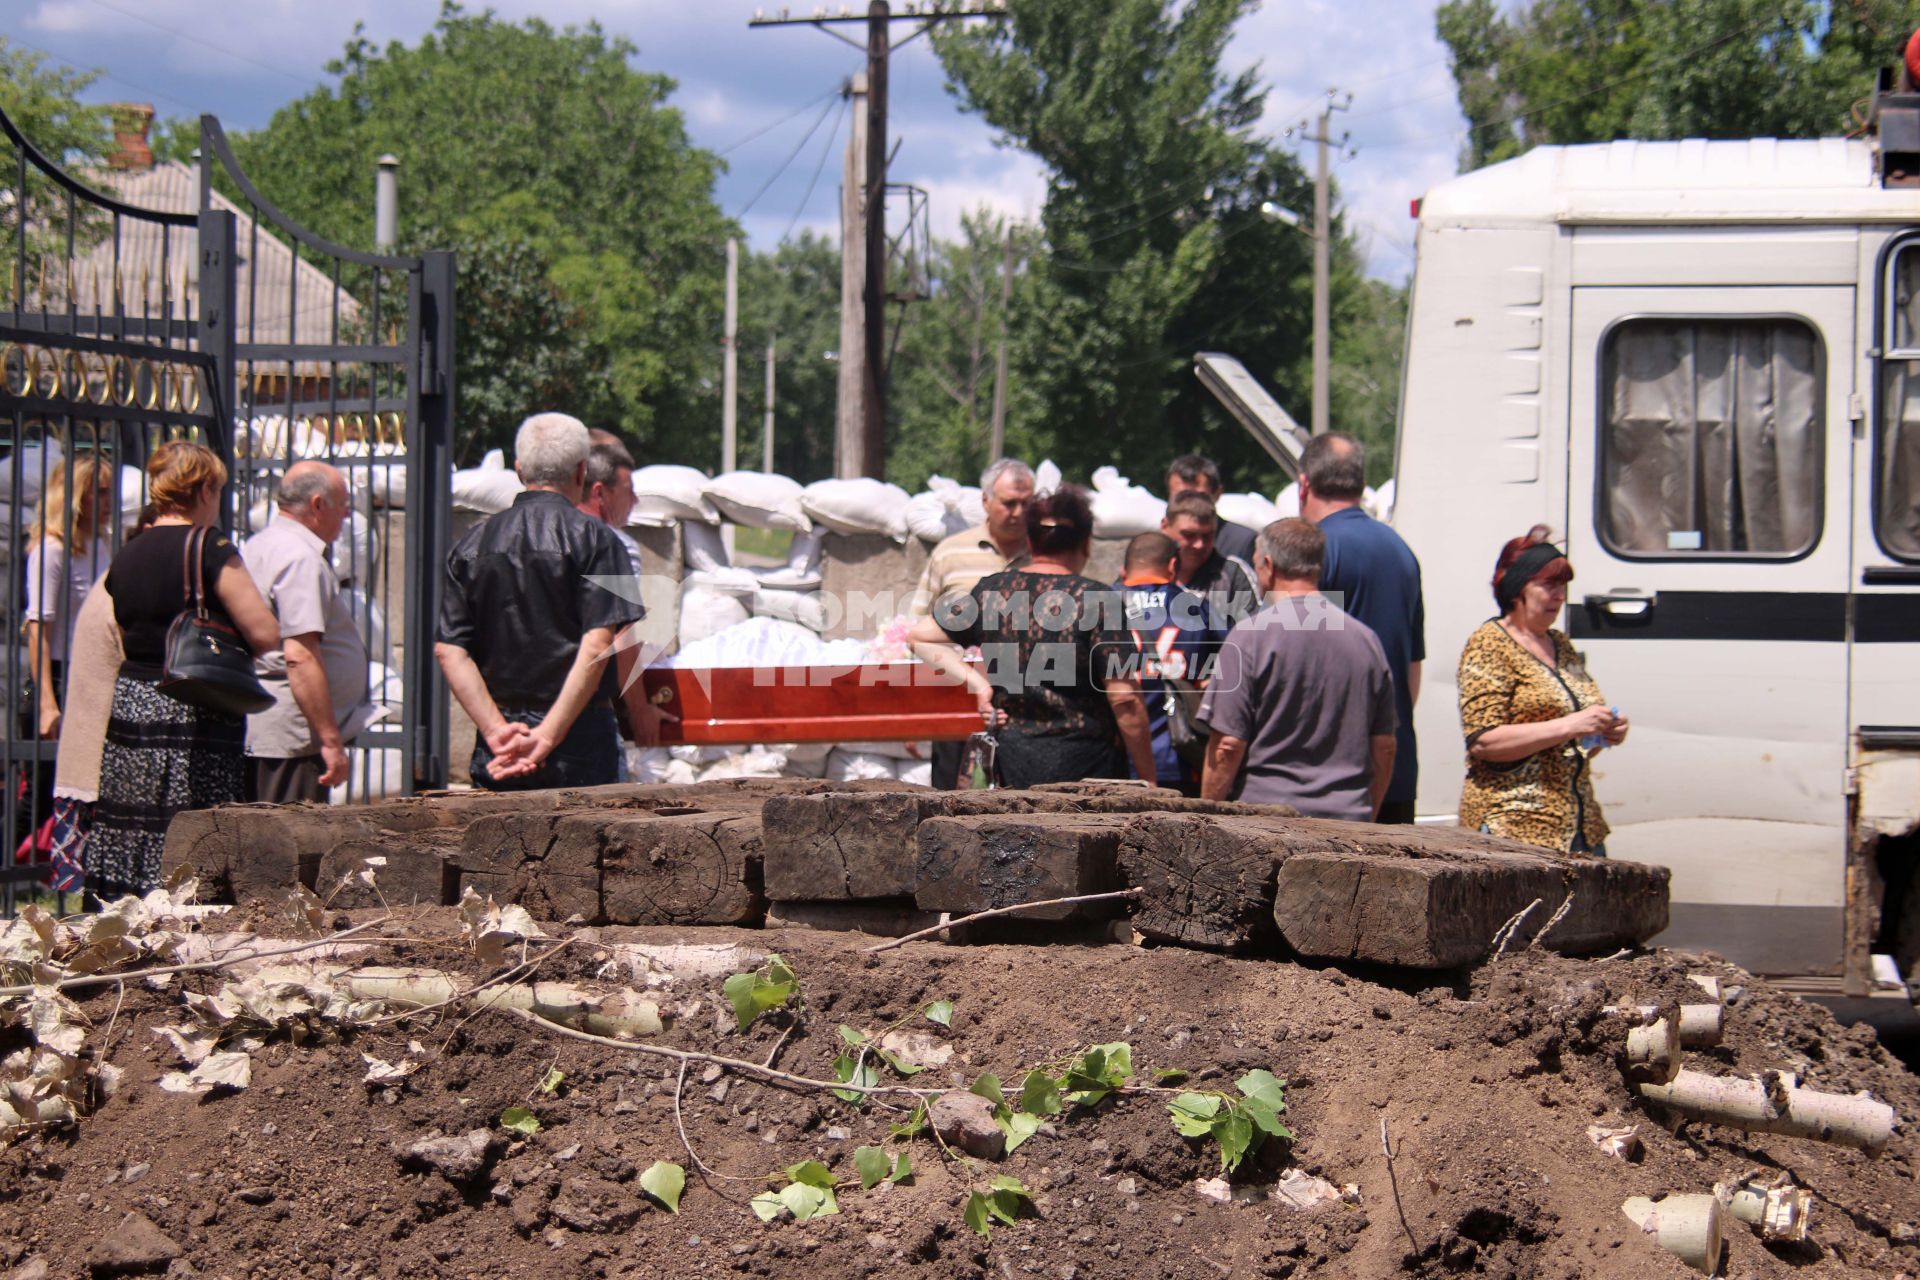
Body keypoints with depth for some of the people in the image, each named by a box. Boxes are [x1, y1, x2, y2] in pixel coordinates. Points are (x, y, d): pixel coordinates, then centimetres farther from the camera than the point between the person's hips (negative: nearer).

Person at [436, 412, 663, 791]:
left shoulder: (473, 544, 9)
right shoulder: (591, 537, -4)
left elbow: (448, 650, 1)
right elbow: (599, 646, -15)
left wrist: (496, 730, -4)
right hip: (578, 735, -4)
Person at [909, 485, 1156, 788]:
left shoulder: (991, 592, 3)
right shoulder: (1096, 600, -10)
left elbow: (919, 636, 11)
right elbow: (1124, 699, -12)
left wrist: (978, 683, 5)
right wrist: (1148, 781, -5)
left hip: (1013, 763, 4)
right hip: (1085, 763, -4)